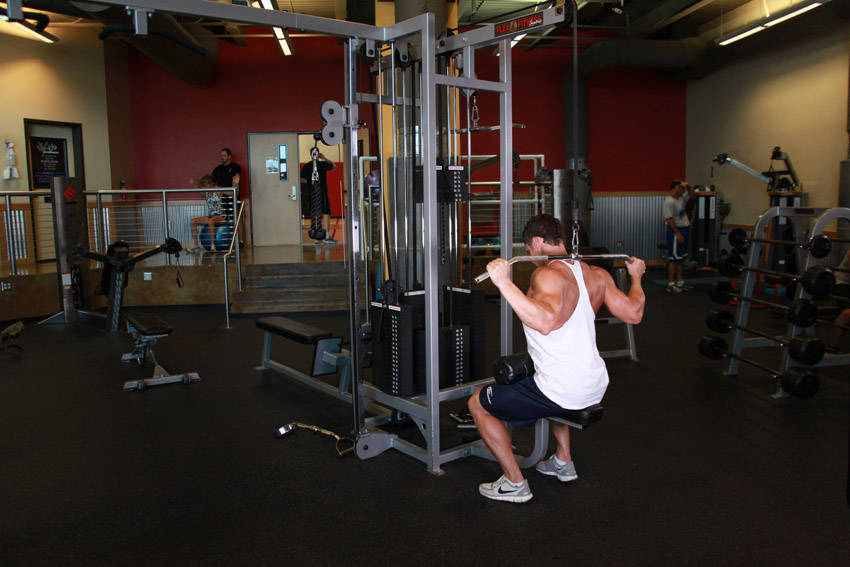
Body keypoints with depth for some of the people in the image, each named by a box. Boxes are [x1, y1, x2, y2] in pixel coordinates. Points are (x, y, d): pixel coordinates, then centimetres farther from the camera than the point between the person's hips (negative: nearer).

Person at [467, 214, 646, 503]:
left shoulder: (550, 274, -20)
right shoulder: (596, 274, 4)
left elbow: (546, 321, -39)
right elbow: (633, 314, 12)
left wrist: (505, 283, -41)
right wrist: (636, 276, 28)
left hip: (563, 393, -9)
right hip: (596, 386, 9)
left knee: (478, 404, 8)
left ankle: (514, 484, 13)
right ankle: (564, 462, 42)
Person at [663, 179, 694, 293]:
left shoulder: (681, 198, 10)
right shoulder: (669, 201, -16)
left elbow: (691, 195, 26)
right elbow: (669, 219, -22)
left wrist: (688, 187, 5)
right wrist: (678, 234, -23)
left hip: (683, 229, 9)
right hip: (675, 230, -9)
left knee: (681, 258, 14)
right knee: (674, 258, -6)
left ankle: (680, 281, 22)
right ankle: (671, 285, -2)